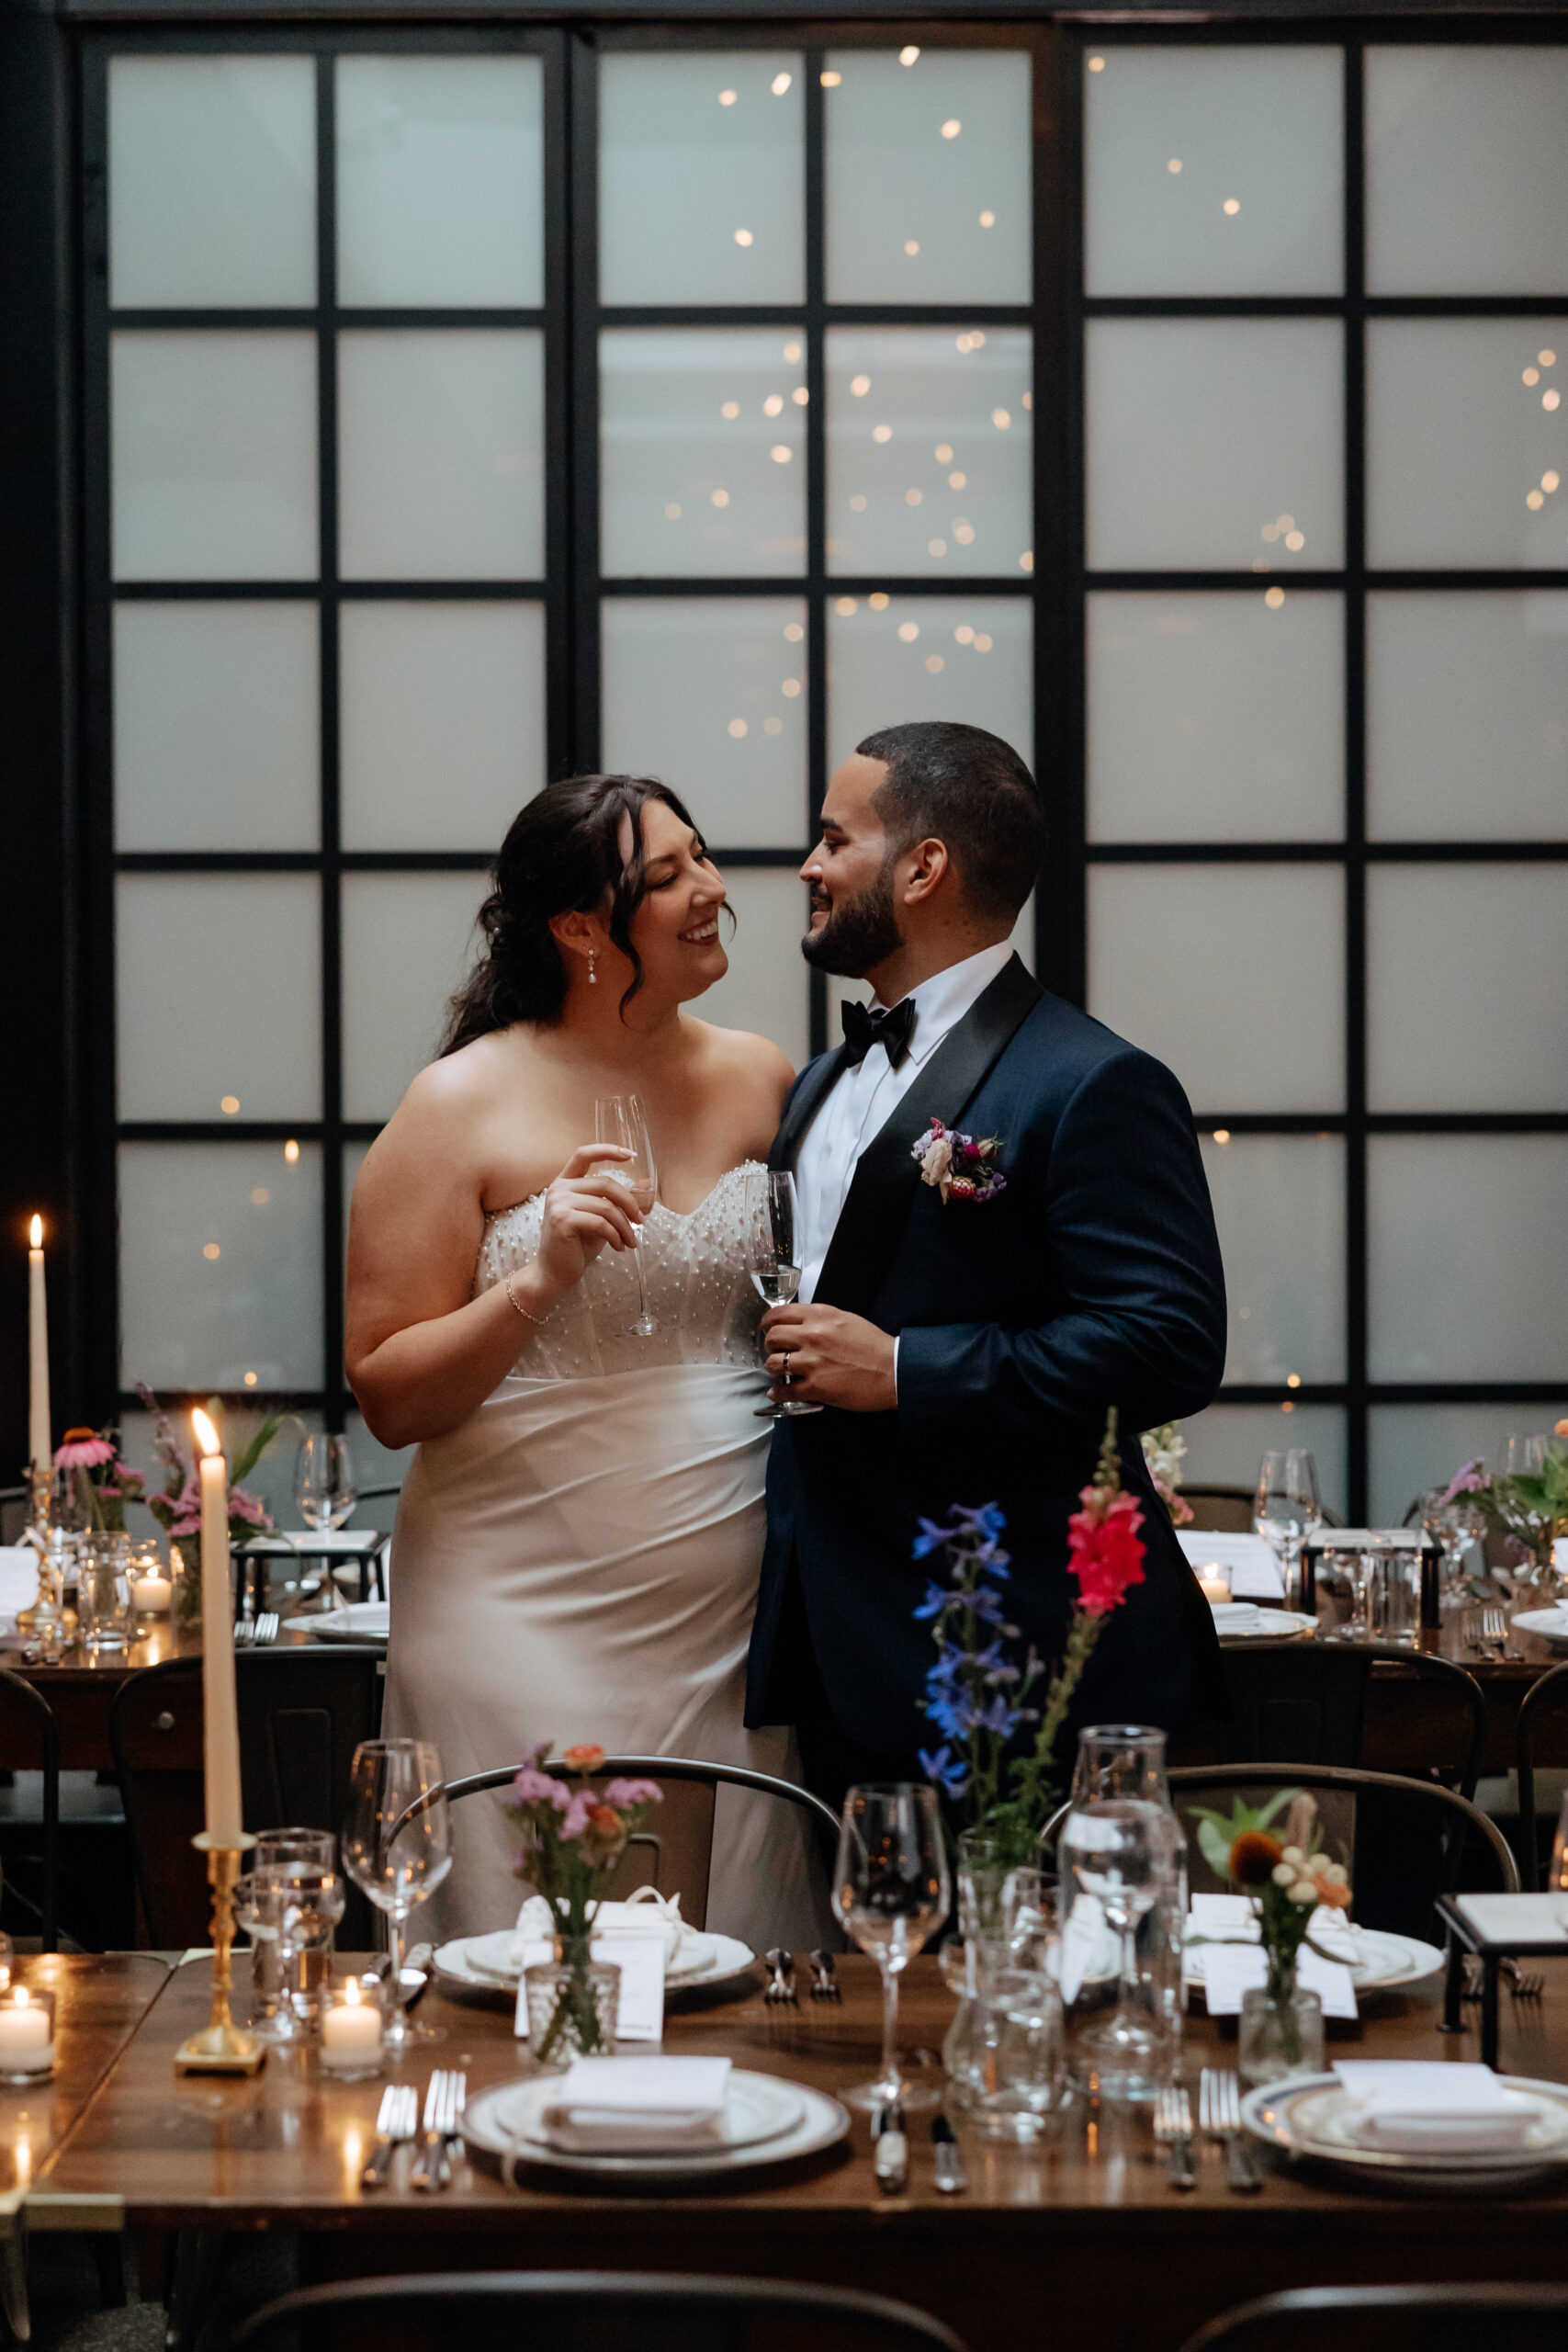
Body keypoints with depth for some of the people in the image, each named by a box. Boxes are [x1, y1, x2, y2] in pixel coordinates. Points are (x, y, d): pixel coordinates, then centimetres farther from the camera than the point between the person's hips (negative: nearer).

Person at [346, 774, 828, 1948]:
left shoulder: (760, 1080, 9)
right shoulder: (463, 1105, -5)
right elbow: (390, 1398, -6)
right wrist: (539, 1281, -19)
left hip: (729, 1617, 4)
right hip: (528, 1618, -4)